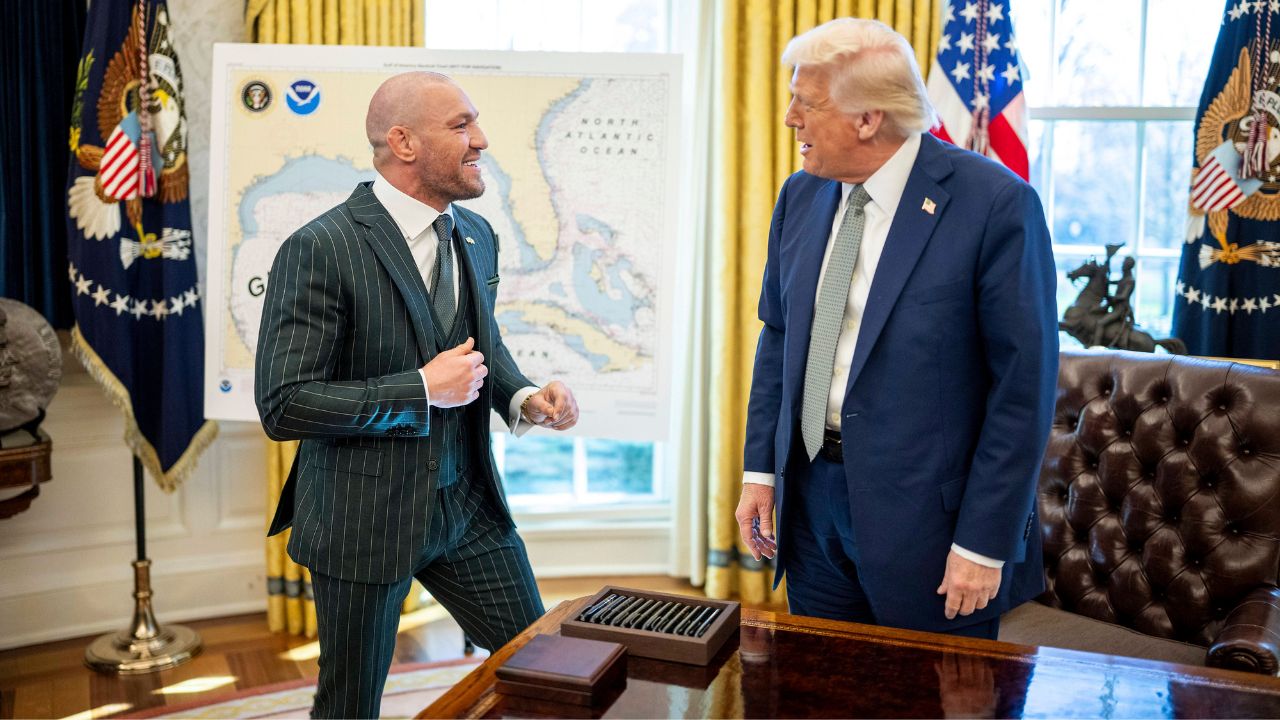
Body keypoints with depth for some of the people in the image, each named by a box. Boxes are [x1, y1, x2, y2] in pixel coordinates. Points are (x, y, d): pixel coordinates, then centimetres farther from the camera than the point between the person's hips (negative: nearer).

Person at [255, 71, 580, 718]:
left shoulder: (476, 236, 4)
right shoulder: (319, 250, -18)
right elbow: (283, 407, -20)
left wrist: (523, 397, -3)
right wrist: (422, 390, -23)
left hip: (468, 502, 6)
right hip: (364, 515, -6)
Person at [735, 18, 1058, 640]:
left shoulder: (996, 204, -16)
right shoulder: (801, 196, 3)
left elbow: (1024, 386, -15)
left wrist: (985, 543, -15)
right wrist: (760, 470, 7)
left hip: (926, 514, -5)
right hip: (810, 500, 6)